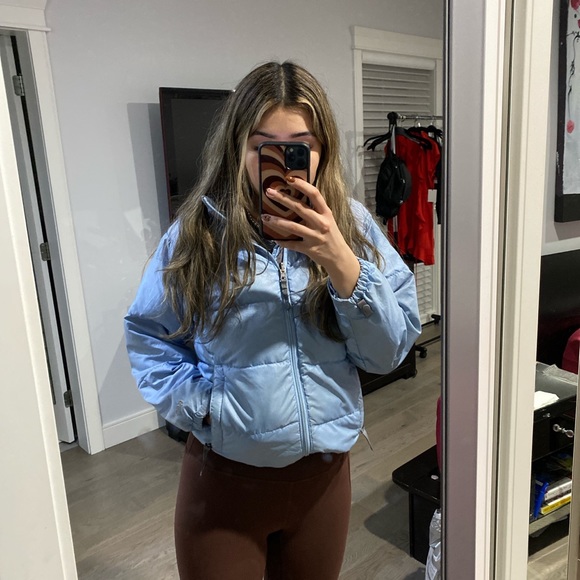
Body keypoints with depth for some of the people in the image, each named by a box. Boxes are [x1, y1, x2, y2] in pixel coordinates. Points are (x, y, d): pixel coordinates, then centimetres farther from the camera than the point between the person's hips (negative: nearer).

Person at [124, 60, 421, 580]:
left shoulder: (352, 225, -7)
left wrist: (341, 263, -25)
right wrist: (199, 403, -14)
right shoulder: (197, 234, -10)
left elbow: (391, 351, -11)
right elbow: (149, 336, 0)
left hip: (324, 472, 3)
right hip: (224, 476, -2)